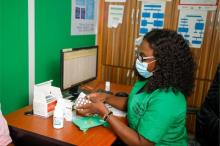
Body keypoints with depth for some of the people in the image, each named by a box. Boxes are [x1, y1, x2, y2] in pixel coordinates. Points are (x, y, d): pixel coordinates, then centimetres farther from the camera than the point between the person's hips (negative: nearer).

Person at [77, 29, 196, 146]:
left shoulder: (166, 99, -32)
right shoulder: (149, 80, -4)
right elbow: (132, 104, 11)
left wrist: (104, 113, -26)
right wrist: (106, 98, -4)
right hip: (137, 134, 7)